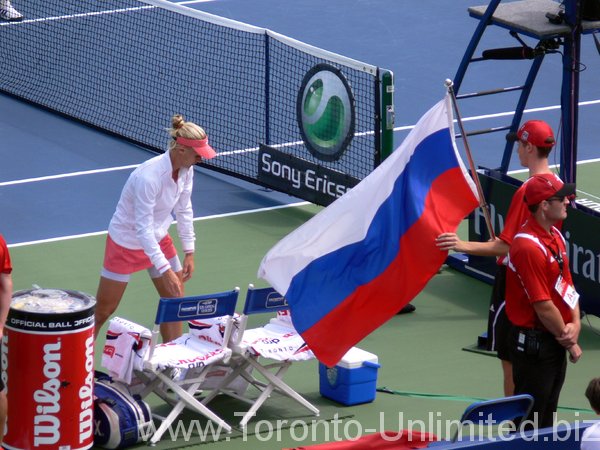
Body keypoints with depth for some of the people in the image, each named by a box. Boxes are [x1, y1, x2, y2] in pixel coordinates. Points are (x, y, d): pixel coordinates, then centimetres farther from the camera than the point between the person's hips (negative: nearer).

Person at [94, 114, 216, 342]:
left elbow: (184, 210, 3)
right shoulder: (149, 176, -35)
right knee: (103, 310, 5)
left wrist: (189, 253, 0)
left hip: (159, 239, 7)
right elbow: (143, 229, -33)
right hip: (126, 242, -7)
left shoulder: (186, 170, -12)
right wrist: (165, 270, -34)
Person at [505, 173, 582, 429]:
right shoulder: (528, 247, -24)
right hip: (535, 343, -9)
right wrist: (569, 342, -10)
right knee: (530, 418, 0)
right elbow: (543, 306, -22)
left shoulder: (555, 236, 8)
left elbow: (567, 284, 10)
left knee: (548, 412, 19)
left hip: (556, 340, 9)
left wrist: (575, 324, -6)